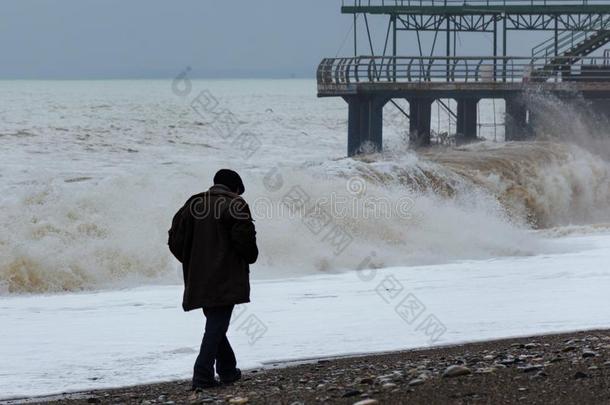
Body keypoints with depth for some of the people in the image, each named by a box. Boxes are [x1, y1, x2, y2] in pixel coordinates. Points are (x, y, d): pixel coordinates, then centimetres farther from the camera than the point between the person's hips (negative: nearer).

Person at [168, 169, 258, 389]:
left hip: (198, 279, 6)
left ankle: (228, 370, 26)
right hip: (226, 280, -6)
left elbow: (175, 240, 8)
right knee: (217, 327, -5)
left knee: (215, 325, 18)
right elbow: (245, 239, -15)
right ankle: (203, 375, -12)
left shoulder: (193, 205, 10)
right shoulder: (235, 206, -8)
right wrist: (251, 256, 5)